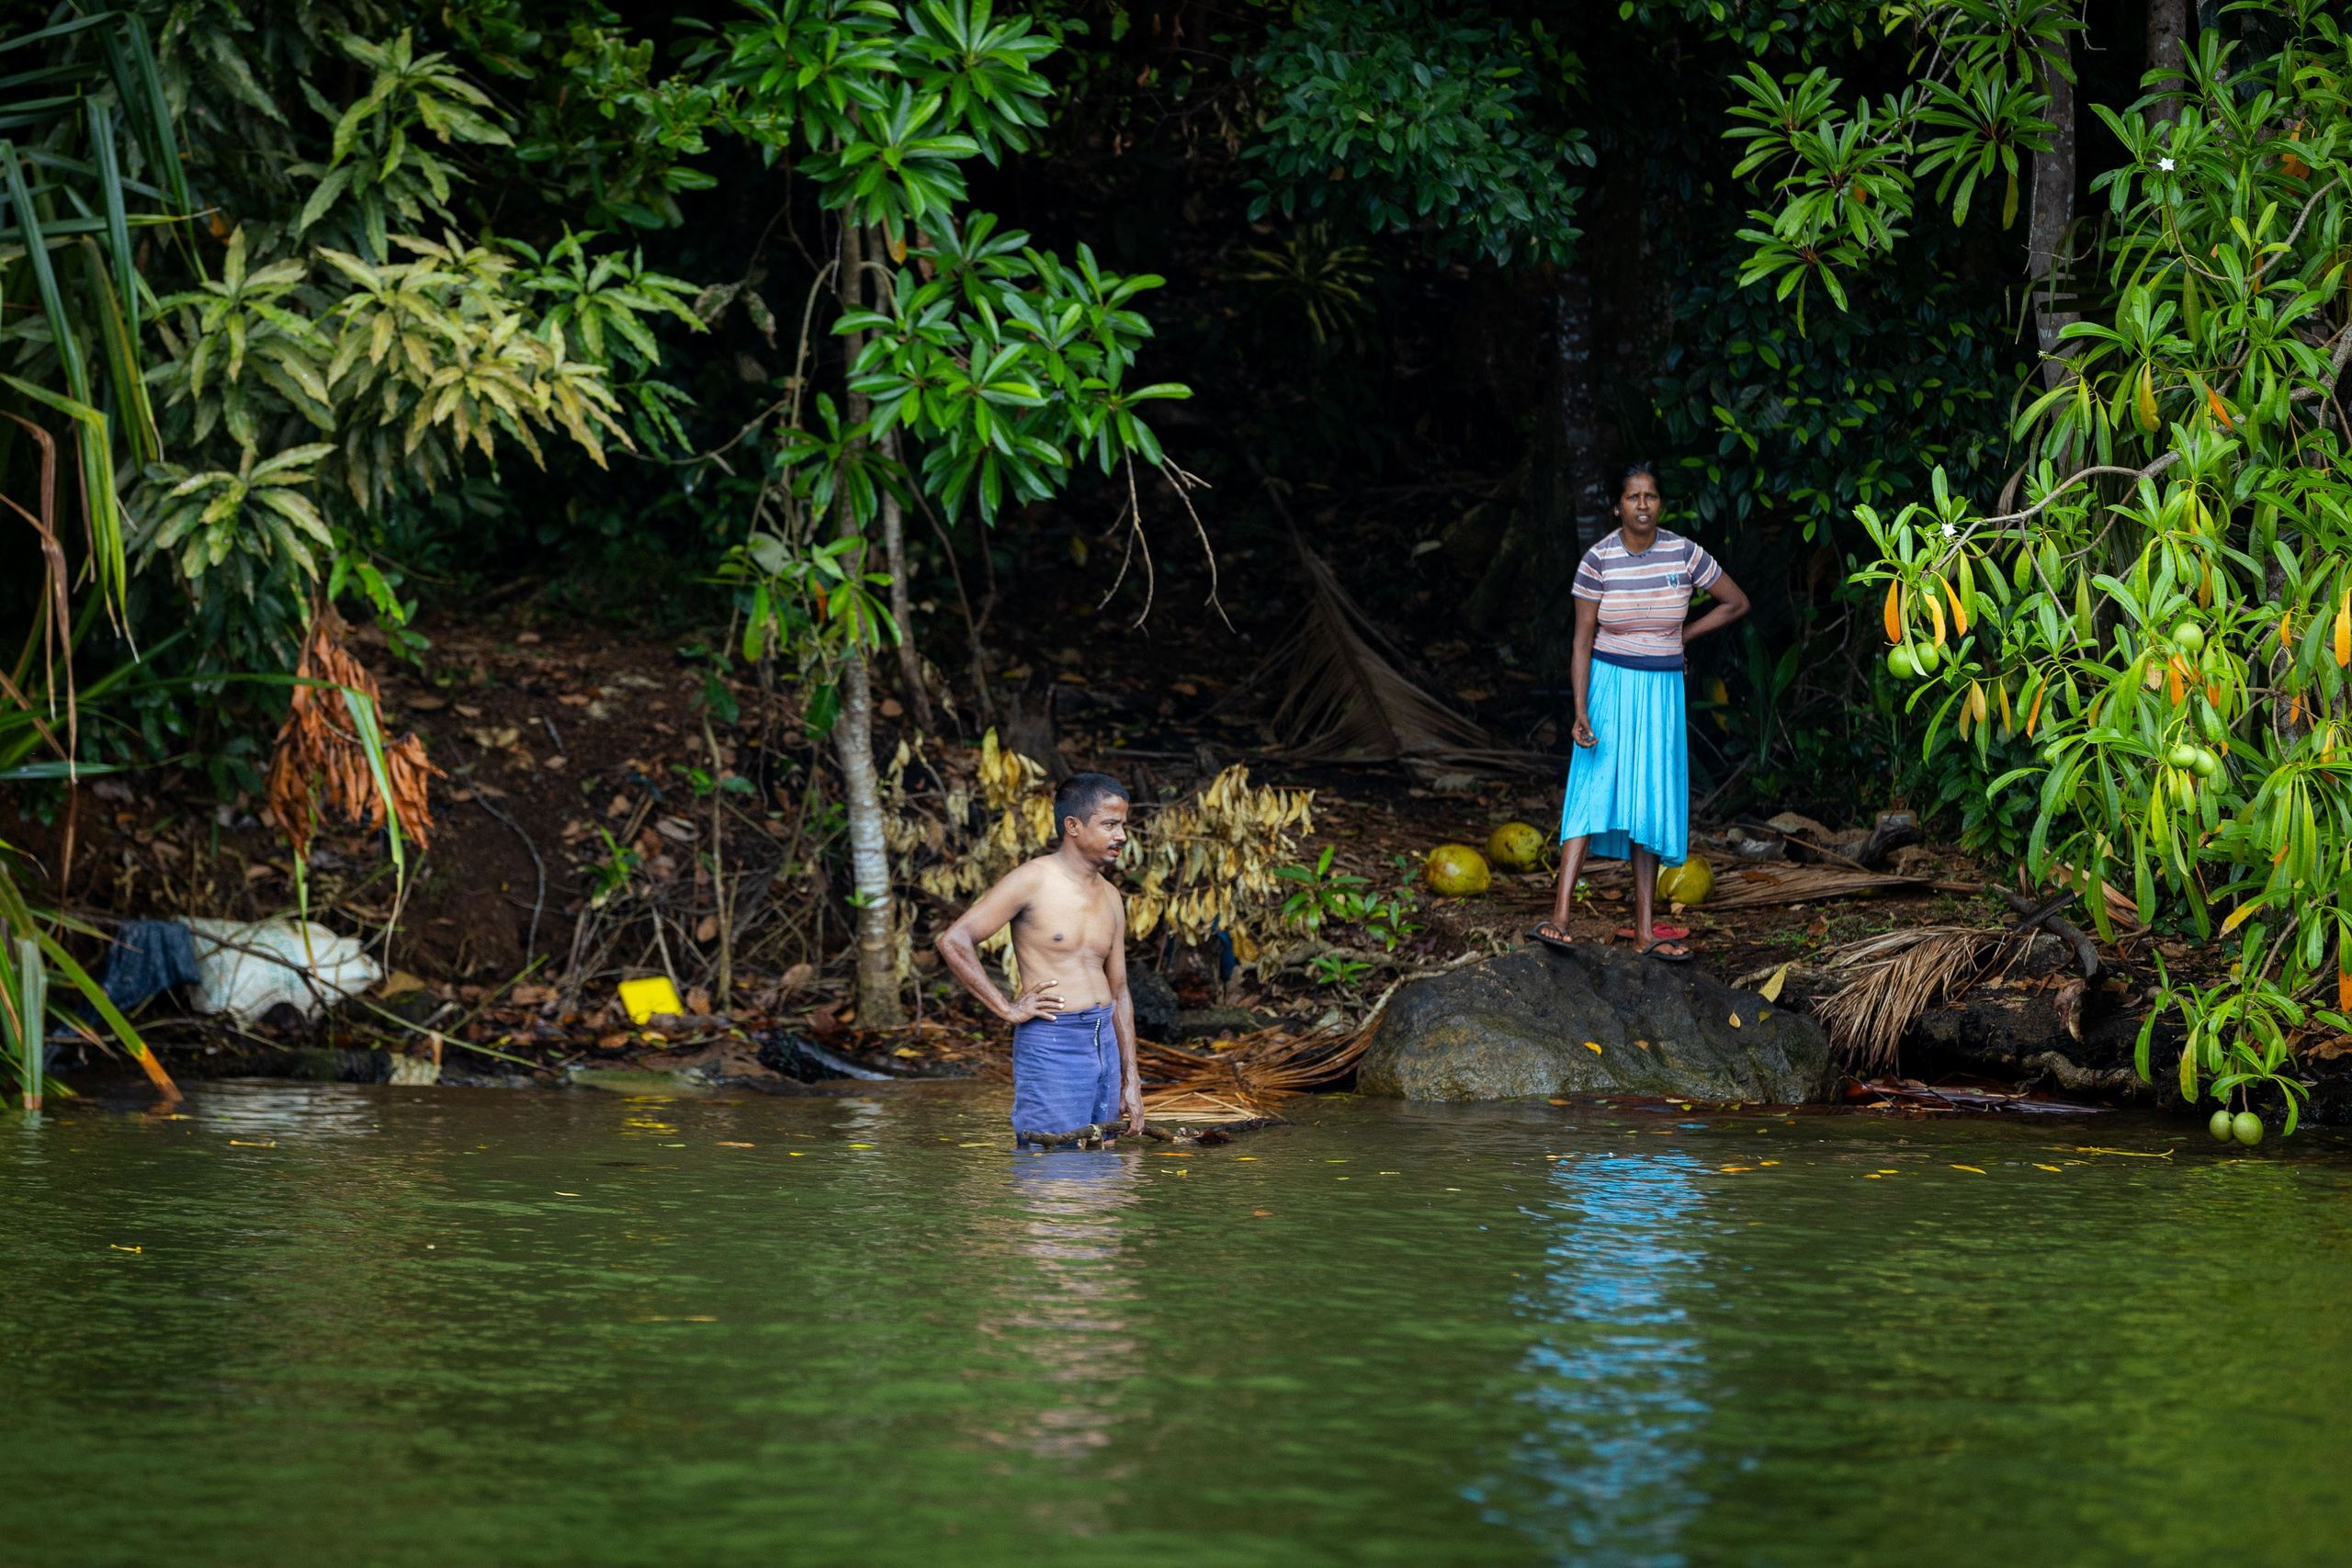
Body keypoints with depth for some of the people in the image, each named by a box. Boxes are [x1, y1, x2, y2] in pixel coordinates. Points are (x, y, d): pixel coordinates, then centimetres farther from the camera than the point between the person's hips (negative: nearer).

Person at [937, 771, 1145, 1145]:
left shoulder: (1110, 898, 14)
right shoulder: (1033, 881, -8)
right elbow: (954, 941, -13)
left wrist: (1131, 1079, 14)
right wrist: (1006, 1009, -13)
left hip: (1105, 1042, 7)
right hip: (1050, 1045, -7)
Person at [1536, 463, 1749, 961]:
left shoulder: (1683, 553, -3)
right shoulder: (1598, 560, -8)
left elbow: (1736, 603, 9)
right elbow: (1582, 640, -7)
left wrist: (1680, 637, 5)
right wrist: (1580, 710, -16)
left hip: (1662, 692, 3)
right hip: (1608, 684, -3)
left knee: (1651, 805, 4)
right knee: (1594, 793, -16)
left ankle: (1645, 929, 7)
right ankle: (1559, 916, -23)